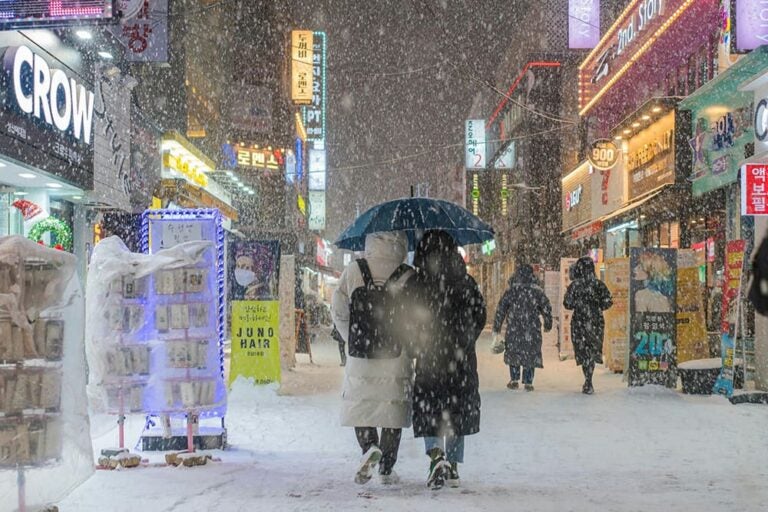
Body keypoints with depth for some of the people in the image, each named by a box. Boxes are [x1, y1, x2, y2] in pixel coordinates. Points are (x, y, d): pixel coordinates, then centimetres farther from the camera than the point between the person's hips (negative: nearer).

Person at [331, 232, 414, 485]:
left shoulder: (352, 272, -3)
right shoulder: (408, 276, -8)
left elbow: (338, 311, 3)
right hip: (397, 354, 0)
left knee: (360, 405, 13)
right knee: (393, 407, 9)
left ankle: (369, 447, -13)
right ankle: (386, 469, 13)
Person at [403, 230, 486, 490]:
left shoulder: (414, 284, -6)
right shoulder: (466, 283, 0)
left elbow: (405, 319, -5)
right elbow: (479, 315, 3)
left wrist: (414, 347, 10)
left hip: (429, 359, -2)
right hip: (462, 360, 2)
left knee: (428, 409, 7)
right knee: (458, 409, 15)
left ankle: (436, 454, -16)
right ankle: (453, 464, 17)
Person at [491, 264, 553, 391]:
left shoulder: (511, 291, -1)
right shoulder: (537, 291, -2)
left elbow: (501, 309, -1)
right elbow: (547, 308, 3)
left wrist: (496, 329, 3)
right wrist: (548, 324, 18)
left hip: (514, 328, 0)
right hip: (532, 329, 0)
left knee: (513, 352, 13)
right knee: (531, 353, 7)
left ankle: (514, 380, 13)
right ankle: (528, 382, 5)